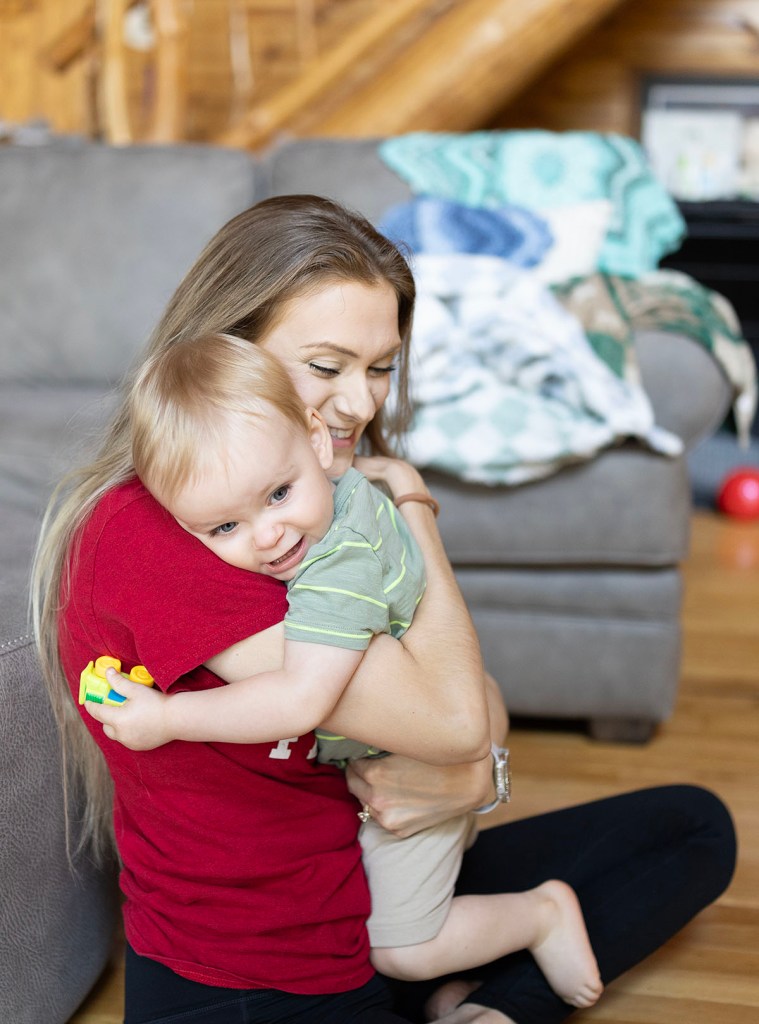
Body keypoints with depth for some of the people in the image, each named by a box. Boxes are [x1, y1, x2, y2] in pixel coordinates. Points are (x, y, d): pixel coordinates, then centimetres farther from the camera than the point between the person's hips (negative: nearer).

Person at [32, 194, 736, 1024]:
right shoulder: (142, 534, -24)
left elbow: (478, 704, 6)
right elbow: (449, 716, -25)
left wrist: (473, 775, -17)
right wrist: (412, 506, -11)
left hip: (381, 908, 9)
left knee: (695, 826, 13)